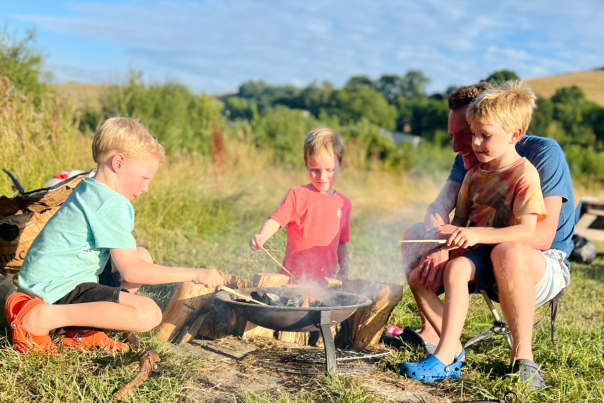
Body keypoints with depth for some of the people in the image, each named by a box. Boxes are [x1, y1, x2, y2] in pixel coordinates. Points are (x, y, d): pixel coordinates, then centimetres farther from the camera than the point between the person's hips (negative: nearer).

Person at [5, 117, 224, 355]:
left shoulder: (88, 190, 14)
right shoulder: (113, 204, -17)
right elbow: (131, 272, -19)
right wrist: (194, 274, -15)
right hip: (59, 289, -11)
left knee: (142, 256, 17)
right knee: (149, 313, -24)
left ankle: (83, 332, 2)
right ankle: (40, 317, -15)